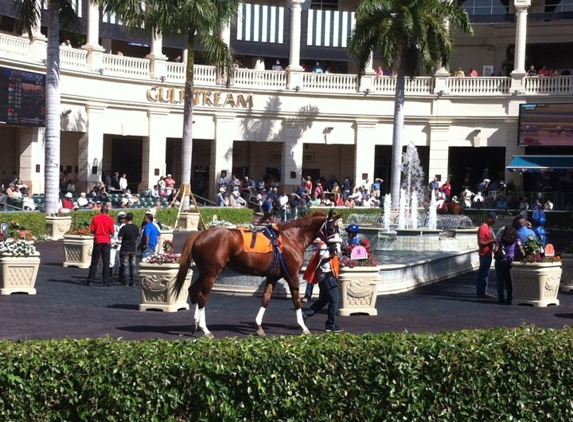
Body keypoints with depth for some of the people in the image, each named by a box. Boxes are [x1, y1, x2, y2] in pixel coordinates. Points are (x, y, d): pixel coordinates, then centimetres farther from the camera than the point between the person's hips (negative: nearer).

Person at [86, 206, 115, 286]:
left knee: (94, 262, 8)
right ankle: (106, 282, -1)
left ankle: (90, 280, 7)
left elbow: (91, 230, -2)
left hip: (97, 241, 1)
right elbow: (112, 232, -8)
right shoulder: (110, 219, -5)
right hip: (106, 241, -1)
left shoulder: (95, 218, -1)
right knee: (106, 263, 2)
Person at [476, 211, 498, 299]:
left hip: (489, 254, 10)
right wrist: (492, 241, -20)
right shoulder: (483, 228, -16)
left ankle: (484, 292, 20)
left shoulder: (489, 228, 15)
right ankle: (481, 293, -2)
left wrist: (494, 241, 7)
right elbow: (480, 242, -20)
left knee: (485, 273, 14)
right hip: (484, 254, -10)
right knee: (483, 273, -6)